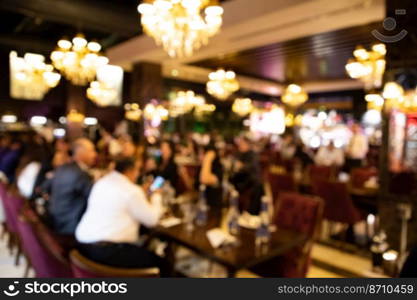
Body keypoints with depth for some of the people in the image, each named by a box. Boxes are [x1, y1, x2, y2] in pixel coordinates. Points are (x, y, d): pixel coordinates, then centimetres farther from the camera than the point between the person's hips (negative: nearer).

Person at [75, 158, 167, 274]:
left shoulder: (101, 182, 12)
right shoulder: (131, 191, -13)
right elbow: (151, 220, -6)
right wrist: (156, 197, 9)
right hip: (106, 251, -9)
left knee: (142, 251, 21)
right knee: (157, 262, -1)